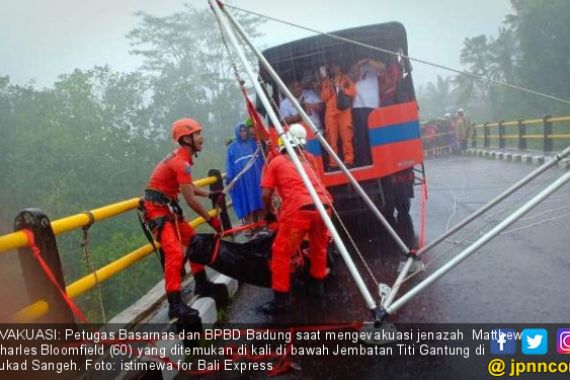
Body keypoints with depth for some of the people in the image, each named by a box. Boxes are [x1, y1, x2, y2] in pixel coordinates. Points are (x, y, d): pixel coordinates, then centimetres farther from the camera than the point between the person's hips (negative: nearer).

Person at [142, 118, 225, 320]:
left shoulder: (180, 158, 12)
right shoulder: (181, 162, -20)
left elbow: (189, 187, 23)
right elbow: (190, 199, -20)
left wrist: (211, 195, 11)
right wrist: (211, 220, -10)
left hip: (168, 208, 11)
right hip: (158, 209, -10)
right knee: (175, 253, -20)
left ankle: (201, 284, 29)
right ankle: (175, 305, -20)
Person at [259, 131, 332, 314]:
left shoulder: (276, 162, 18)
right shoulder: (305, 161, 31)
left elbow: (266, 194, 10)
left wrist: (269, 213, 27)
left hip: (299, 209, -5)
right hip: (323, 205, 5)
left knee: (281, 253, 6)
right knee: (319, 247, 27)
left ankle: (281, 299, 7)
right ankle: (317, 285, 38)